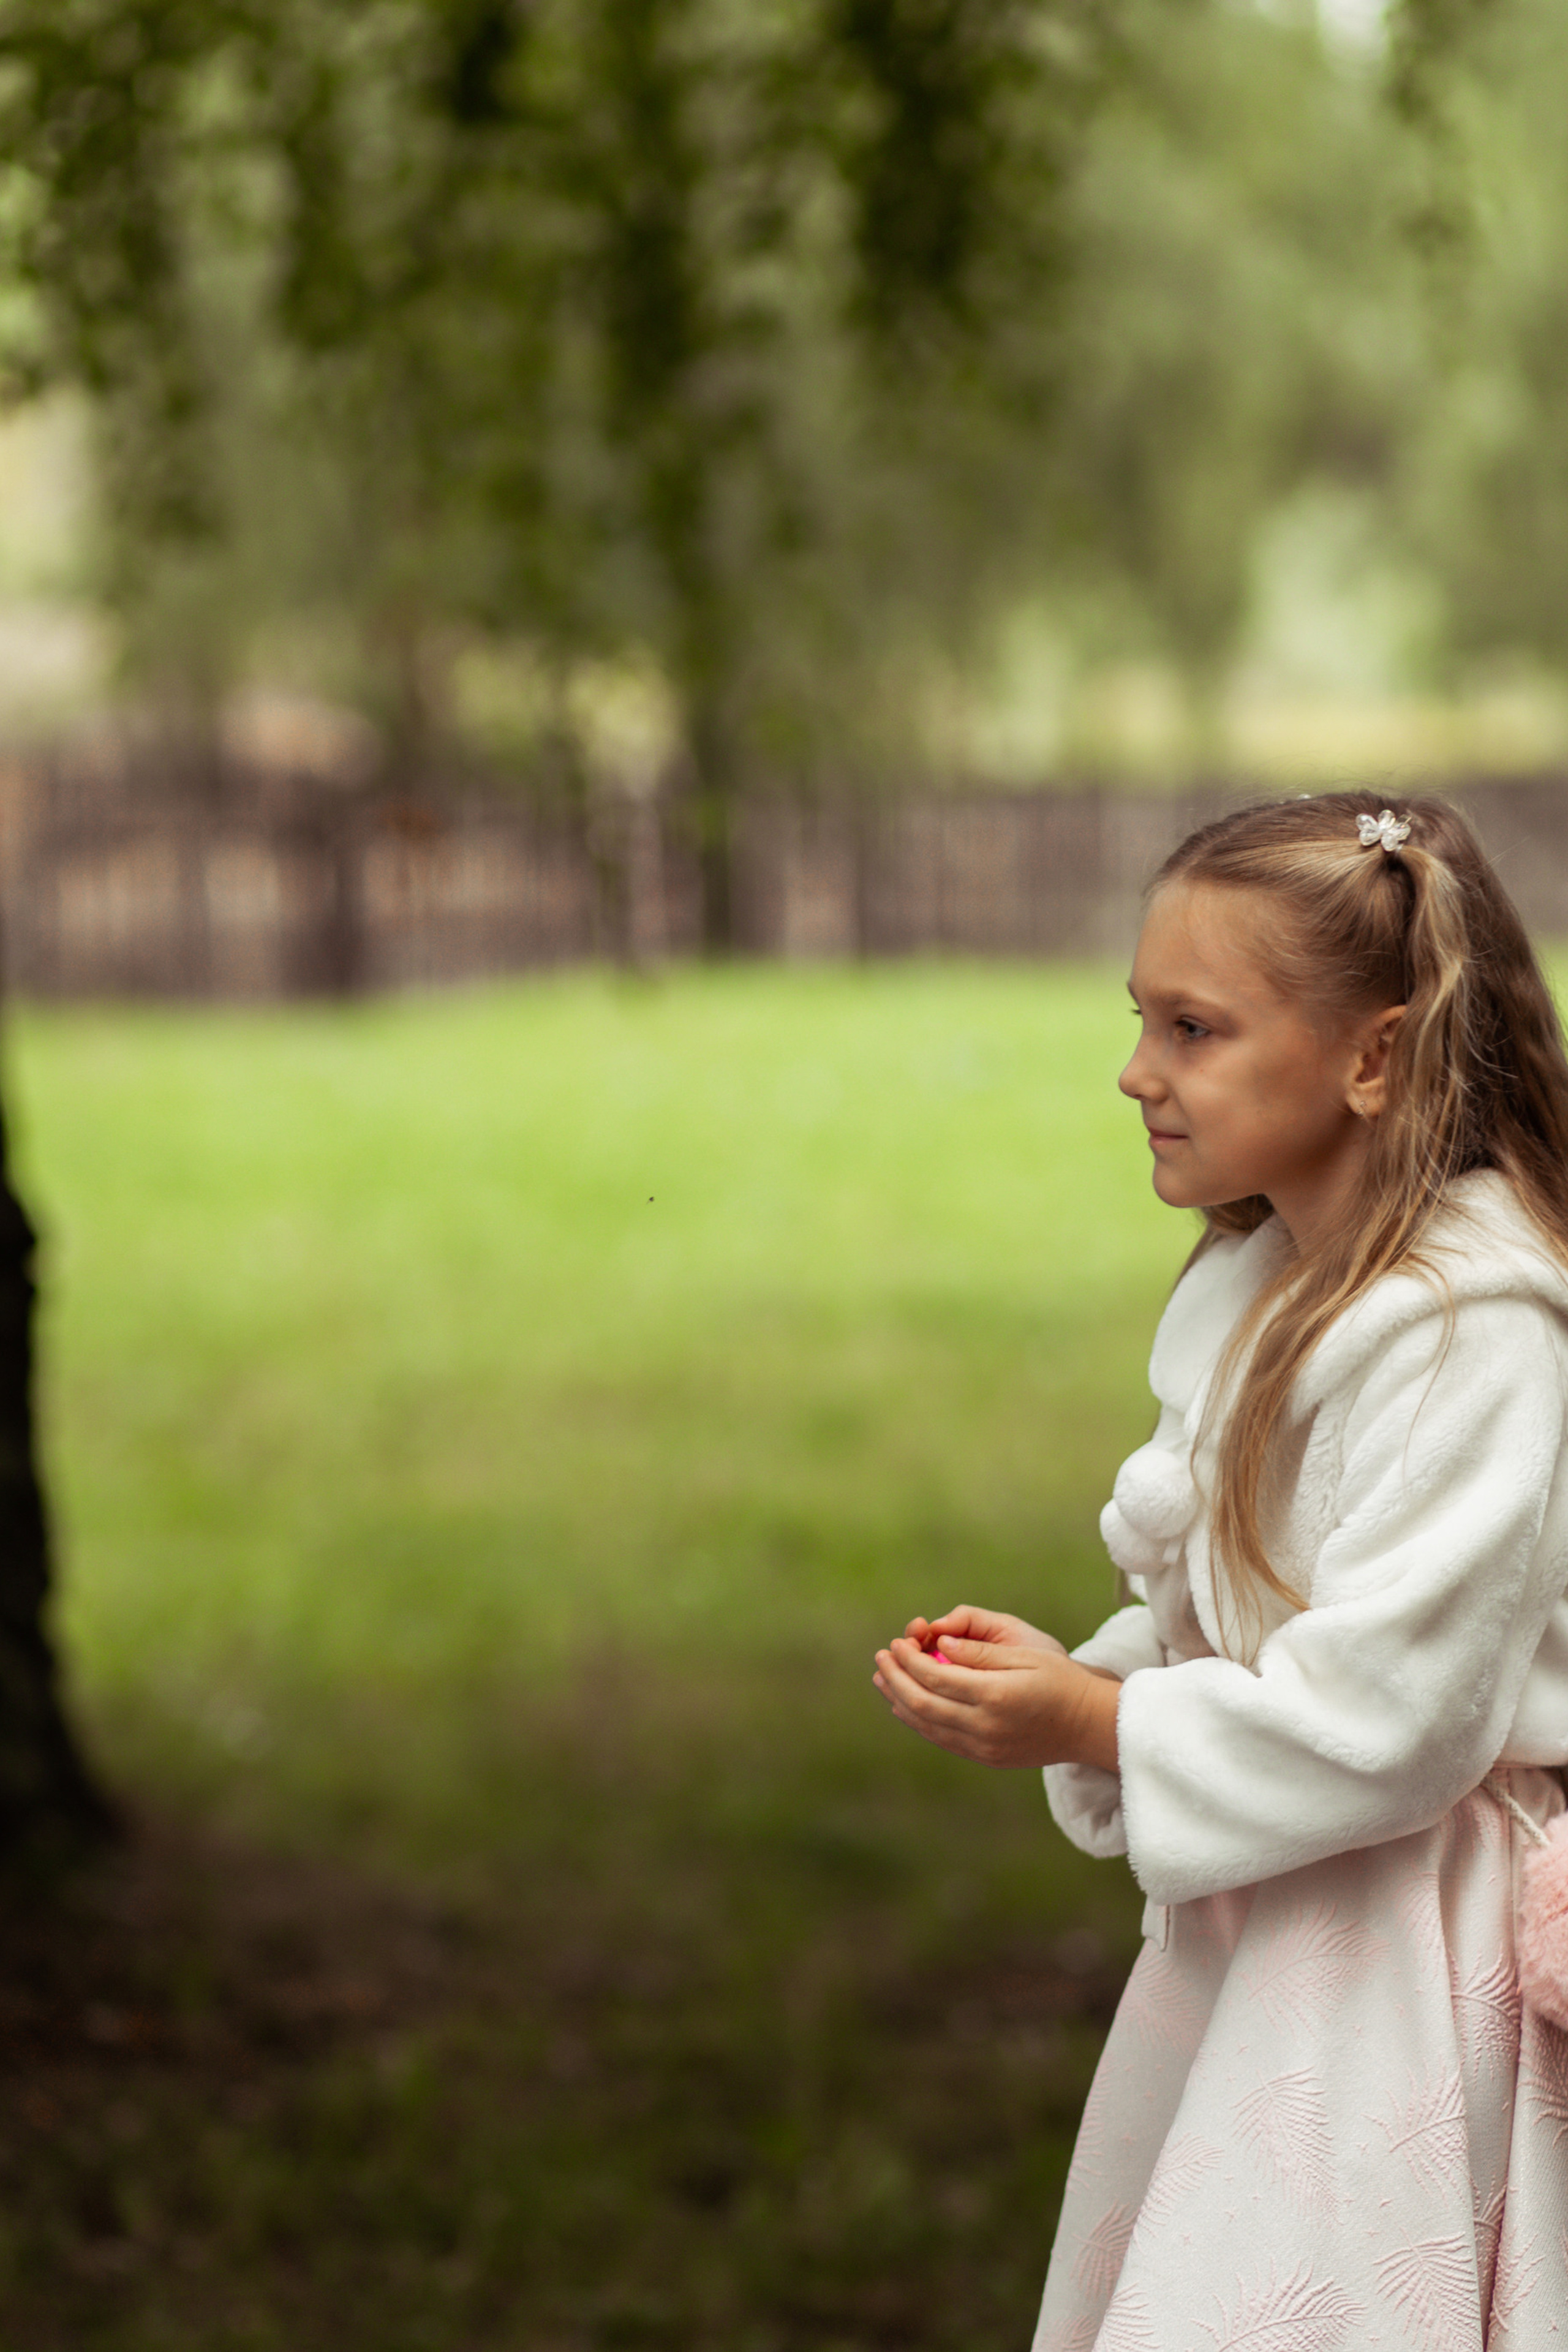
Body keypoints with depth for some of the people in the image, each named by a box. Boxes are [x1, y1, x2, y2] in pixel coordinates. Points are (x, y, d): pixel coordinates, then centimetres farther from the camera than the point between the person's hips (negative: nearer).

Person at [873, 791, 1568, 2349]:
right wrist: (1078, 1674, -3)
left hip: (1403, 1963, -9)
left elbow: (1386, 1714, -25)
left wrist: (1091, 1725, -18)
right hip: (1254, 1926, 9)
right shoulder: (1256, 1285, 9)